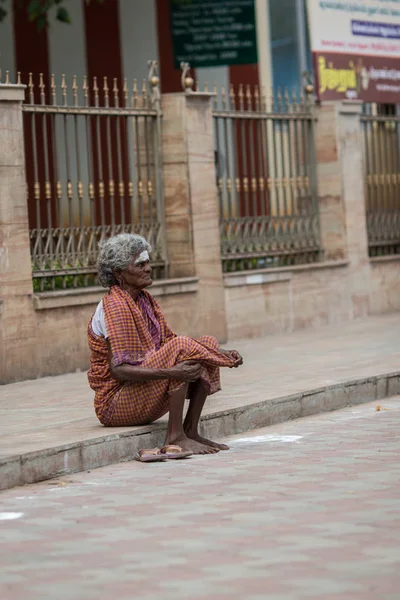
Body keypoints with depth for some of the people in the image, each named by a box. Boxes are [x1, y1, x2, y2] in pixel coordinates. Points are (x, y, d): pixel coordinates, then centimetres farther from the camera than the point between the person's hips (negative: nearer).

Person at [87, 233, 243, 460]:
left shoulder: (144, 300, 9)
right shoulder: (116, 307, -18)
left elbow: (168, 341, 10)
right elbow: (119, 369, -25)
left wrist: (222, 355, -3)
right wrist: (171, 372, -36)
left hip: (144, 396, 9)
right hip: (116, 405, -9)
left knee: (208, 344, 0)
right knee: (181, 347, -26)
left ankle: (191, 431, -6)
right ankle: (175, 438, -24)